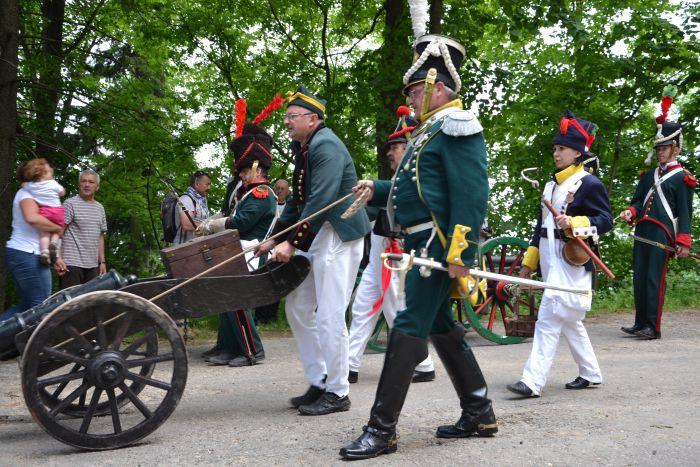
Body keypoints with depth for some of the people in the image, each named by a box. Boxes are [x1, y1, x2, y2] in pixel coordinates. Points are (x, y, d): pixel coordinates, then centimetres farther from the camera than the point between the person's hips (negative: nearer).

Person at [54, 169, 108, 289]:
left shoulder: (100, 208, 18)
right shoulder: (70, 204, -2)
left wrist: (102, 262, 17)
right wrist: (58, 258, -18)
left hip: (93, 265, 6)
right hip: (72, 264, -6)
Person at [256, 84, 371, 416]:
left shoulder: (326, 147, -16)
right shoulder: (303, 149, 15)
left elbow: (320, 201, -23)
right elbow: (297, 201, 18)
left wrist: (292, 243, -23)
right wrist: (274, 239, 14)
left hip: (337, 237, -10)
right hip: (315, 237, 10)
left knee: (329, 317, -6)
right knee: (297, 309, 12)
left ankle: (337, 393, 6)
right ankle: (319, 382, 22)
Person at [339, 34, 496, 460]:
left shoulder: (456, 127, -11)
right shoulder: (431, 129, 20)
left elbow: (472, 194, -20)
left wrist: (462, 253, -25)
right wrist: (377, 189, 14)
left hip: (438, 245, -11)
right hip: (423, 244, 11)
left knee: (409, 329, -9)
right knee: (441, 327, 14)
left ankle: (382, 429, -5)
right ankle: (480, 413, 24)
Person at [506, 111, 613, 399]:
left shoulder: (590, 184, -7)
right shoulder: (551, 184, 18)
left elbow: (606, 220, -12)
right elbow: (541, 225, 21)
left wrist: (575, 223, -28)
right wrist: (529, 263, 20)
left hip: (571, 262, -9)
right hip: (550, 262, 9)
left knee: (549, 319, -13)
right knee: (569, 321, 15)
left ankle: (533, 382, -13)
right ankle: (590, 373, 29)